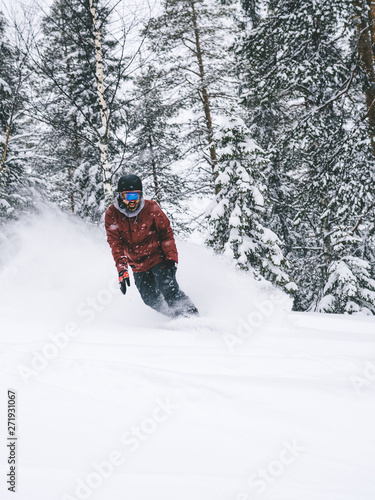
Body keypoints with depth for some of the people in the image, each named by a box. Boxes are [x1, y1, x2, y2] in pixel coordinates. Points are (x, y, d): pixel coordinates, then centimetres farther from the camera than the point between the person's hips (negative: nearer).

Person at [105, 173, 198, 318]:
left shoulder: (151, 208, -13)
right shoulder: (112, 215, -11)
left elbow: (166, 233, -5)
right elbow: (116, 244, -13)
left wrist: (171, 257, -16)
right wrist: (122, 270, -23)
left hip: (158, 257, -3)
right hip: (138, 265, 3)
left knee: (169, 290, -18)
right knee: (150, 298, -3)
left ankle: (192, 316, -10)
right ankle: (177, 317, 13)